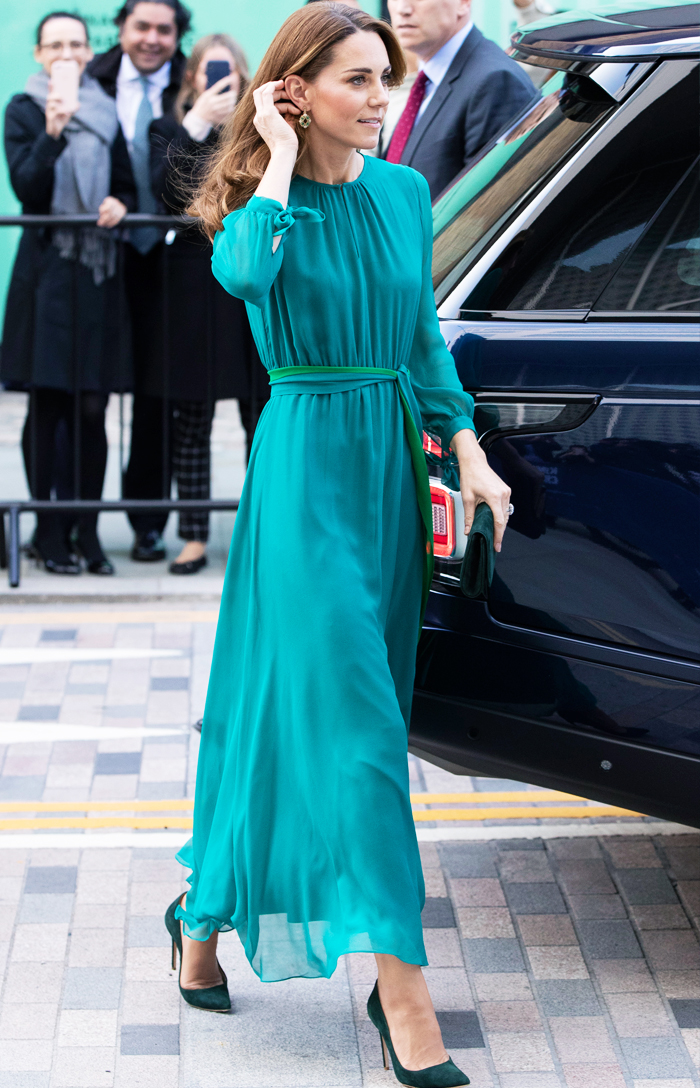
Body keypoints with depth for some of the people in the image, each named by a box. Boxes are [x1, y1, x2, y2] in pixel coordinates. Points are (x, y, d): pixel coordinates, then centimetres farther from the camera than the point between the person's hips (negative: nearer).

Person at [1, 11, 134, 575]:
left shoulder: (105, 111, 14)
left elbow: (126, 184, 17)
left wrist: (119, 203, -5)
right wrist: (52, 134, -22)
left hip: (98, 267, 3)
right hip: (47, 268, -3)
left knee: (93, 409, 1)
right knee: (47, 405, -2)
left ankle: (87, 530, 8)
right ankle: (50, 532, 4)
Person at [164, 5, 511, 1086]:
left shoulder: (405, 190, 9)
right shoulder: (265, 197, -7)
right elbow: (241, 270, -31)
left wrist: (469, 451, 8)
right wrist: (280, 155, -18)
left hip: (392, 462, 6)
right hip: (306, 463, -6)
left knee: (335, 705, 11)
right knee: (355, 720, -8)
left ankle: (206, 908, 29)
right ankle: (401, 986, -6)